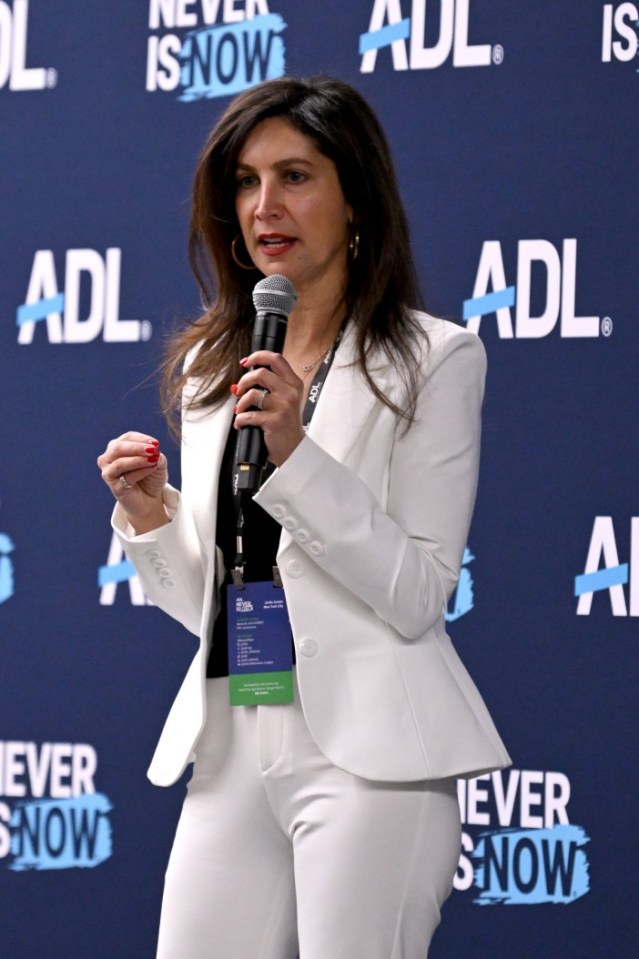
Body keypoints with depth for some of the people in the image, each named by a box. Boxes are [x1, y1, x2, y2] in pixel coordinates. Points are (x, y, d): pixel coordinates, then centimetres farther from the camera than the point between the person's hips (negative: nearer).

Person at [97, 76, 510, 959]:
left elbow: (419, 595, -11)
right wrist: (150, 518, 0)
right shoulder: (210, 369, 15)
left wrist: (297, 453, -18)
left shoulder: (434, 358, -3)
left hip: (366, 752, -5)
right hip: (232, 750, 6)